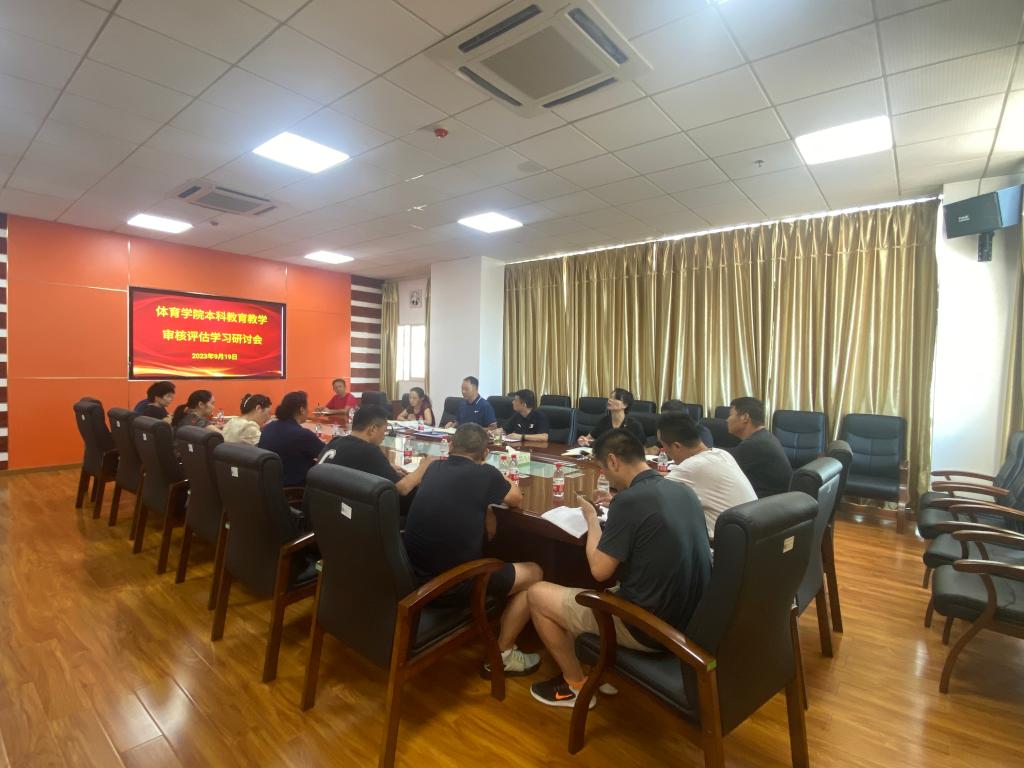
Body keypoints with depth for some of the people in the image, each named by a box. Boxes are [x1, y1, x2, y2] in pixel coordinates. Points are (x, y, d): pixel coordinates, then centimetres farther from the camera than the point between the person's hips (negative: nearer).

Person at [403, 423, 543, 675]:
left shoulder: (435, 468, 4)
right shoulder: (485, 473, -13)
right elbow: (517, 499, 7)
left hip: (415, 572, 7)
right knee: (533, 574, 11)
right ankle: (501, 656, 20)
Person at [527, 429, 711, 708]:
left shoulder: (629, 499, -22)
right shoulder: (683, 491, 2)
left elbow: (600, 571, -16)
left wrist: (592, 519, -2)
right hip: (692, 619, 8)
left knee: (537, 594, 5)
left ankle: (576, 685, 20)